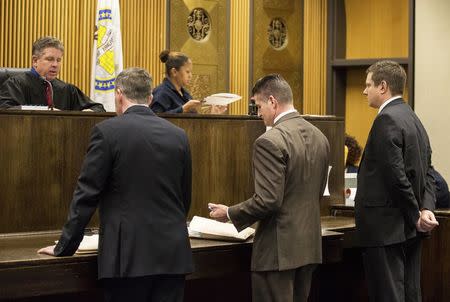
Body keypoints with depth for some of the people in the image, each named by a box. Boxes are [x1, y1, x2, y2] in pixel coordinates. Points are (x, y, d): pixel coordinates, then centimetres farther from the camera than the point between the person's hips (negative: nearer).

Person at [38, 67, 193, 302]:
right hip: (173, 254, 4)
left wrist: (64, 247, 3)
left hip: (129, 255, -4)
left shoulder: (107, 131, -5)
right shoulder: (178, 136, 7)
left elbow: (86, 195, -5)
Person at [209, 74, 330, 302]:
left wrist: (230, 214, -7)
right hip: (310, 244, 8)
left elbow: (268, 200, -21)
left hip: (279, 249, -8)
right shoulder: (319, 137, 9)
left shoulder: (270, 141, -17)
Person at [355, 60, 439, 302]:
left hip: (386, 228, -9)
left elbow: (396, 176, -20)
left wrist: (416, 216, -11)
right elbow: (427, 173, 12)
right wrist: (426, 209, -2)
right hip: (409, 229, 9)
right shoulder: (414, 119, 15)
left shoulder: (387, 120, -15)